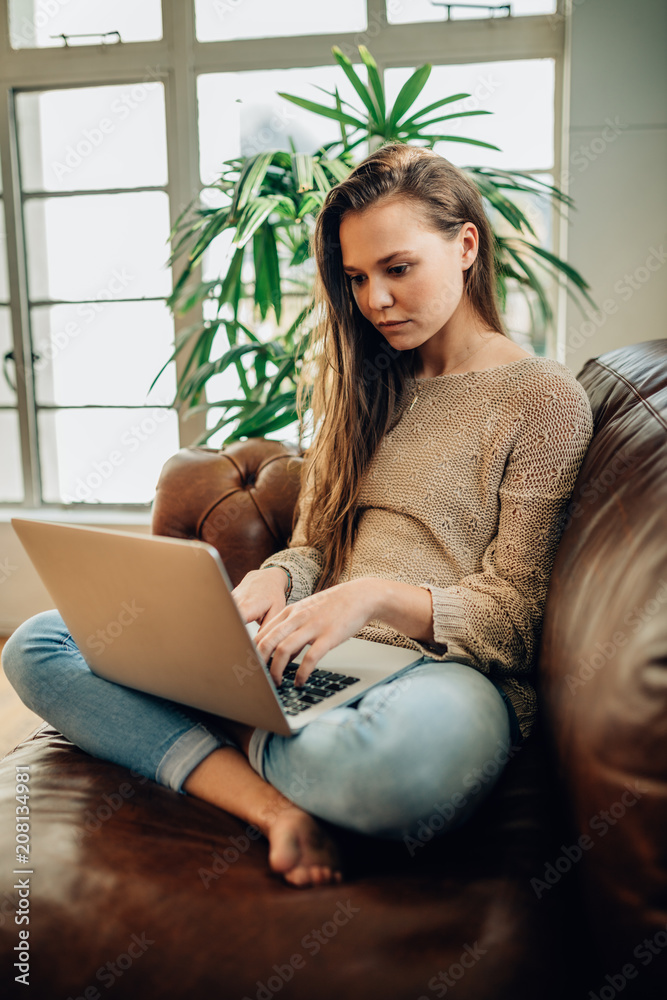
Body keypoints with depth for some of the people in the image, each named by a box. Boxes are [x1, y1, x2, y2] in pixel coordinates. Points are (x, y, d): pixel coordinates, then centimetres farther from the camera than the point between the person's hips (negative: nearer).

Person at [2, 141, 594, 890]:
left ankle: (232, 739, -11)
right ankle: (275, 807, -22)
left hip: (445, 668, -5)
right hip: (317, 660, 6)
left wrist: (379, 596, -20)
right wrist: (270, 582, -7)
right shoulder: (367, 386, 19)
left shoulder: (545, 399, 0)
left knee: (411, 754, -44)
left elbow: (515, 615, -3)